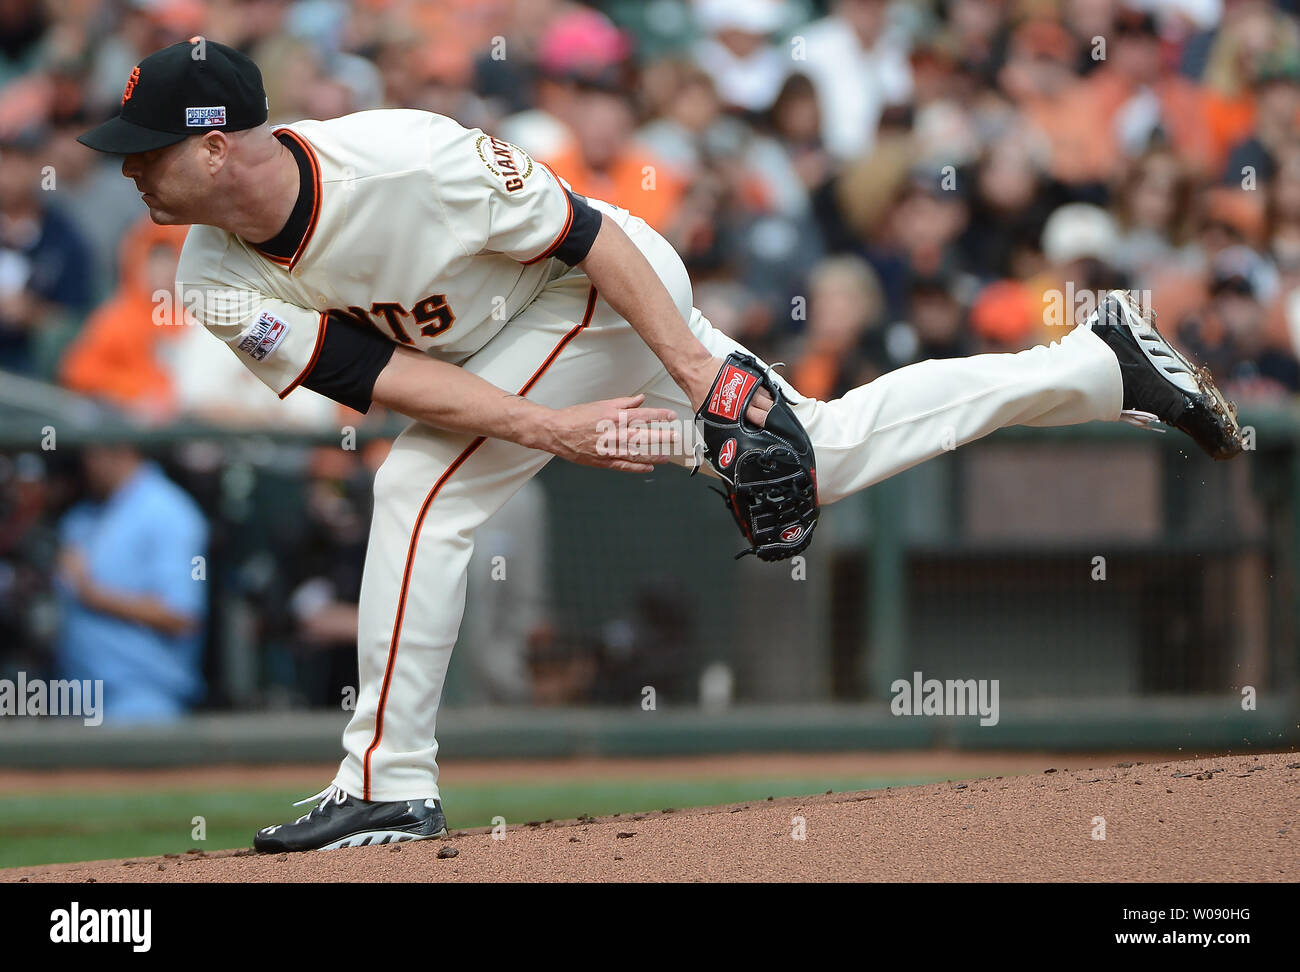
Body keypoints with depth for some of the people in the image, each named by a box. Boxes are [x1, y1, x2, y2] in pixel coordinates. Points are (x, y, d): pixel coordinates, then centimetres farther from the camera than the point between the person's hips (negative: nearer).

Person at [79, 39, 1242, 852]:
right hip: (503, 354, 7)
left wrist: (695, 361, -28)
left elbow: (579, 231, -25)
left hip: (610, 293, -7)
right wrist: (545, 428, -32)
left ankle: (389, 785, -12)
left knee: (423, 488, -22)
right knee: (815, 455, 14)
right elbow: (368, 371, -20)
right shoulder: (219, 282, -14)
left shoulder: (403, 160, -33)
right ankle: (1099, 362, 24)